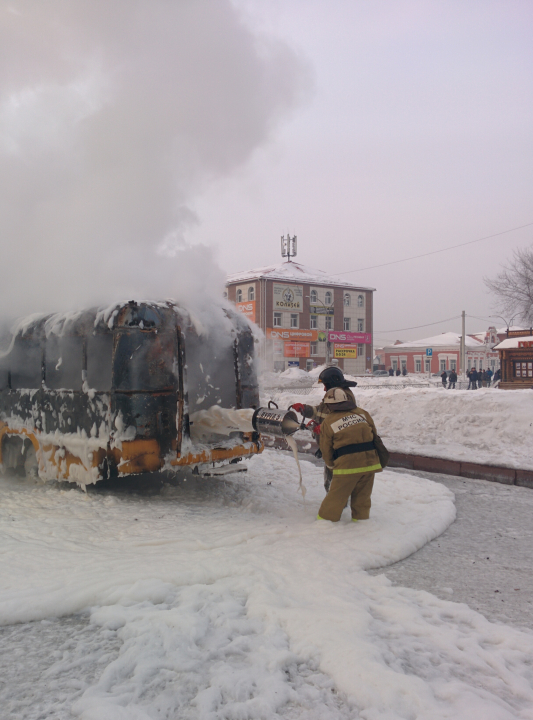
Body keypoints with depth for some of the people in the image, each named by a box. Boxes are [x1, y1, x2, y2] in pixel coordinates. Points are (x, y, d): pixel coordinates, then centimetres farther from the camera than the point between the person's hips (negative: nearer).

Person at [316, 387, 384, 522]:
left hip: (347, 465, -4)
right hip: (370, 462, 4)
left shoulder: (328, 422, 0)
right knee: (362, 496, 18)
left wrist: (331, 465, 23)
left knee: (336, 497, 7)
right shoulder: (362, 413, 10)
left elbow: (326, 449, 6)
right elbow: (375, 436, 16)